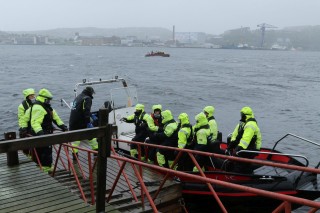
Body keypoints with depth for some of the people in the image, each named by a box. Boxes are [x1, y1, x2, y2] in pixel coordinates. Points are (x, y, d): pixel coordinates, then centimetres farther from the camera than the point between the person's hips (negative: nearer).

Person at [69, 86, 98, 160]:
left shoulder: (78, 97, 21)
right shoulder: (87, 98, -7)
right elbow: (86, 111, -21)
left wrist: (91, 116, 40)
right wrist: (88, 122, -24)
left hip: (72, 122, 7)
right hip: (81, 122, -7)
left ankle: (74, 154, 9)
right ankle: (96, 151, 15)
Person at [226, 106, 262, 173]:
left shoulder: (250, 125, -19)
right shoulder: (242, 124, 14)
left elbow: (245, 139, -30)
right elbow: (235, 135, 13)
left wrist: (239, 149, -34)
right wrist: (230, 147, 8)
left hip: (248, 151, -10)